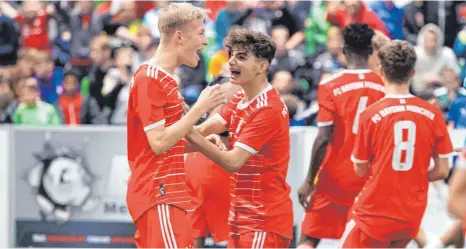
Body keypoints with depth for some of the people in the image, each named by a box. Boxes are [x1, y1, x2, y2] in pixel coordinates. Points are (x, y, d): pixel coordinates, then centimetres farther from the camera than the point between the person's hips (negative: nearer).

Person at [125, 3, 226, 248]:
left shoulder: (164, 79, 17)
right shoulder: (150, 79, -13)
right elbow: (158, 143, -19)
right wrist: (199, 108, -17)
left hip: (165, 193, 10)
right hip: (159, 194, -10)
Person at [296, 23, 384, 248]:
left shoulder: (330, 86, -11)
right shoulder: (384, 87, -1)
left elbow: (324, 139, -15)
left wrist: (309, 181, -7)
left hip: (335, 179, -3)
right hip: (371, 181, 3)